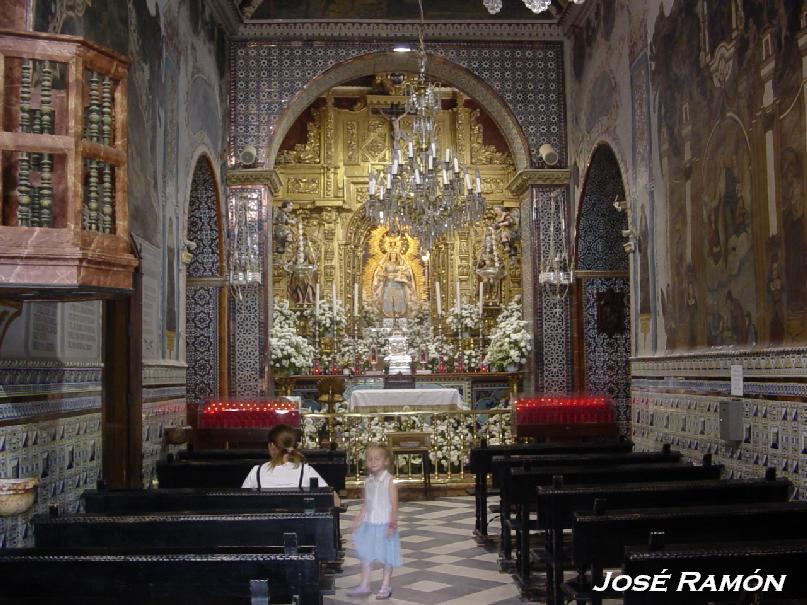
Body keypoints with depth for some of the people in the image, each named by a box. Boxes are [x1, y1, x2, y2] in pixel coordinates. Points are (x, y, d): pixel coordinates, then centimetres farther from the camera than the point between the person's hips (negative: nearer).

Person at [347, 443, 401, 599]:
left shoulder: (388, 481, -12)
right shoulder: (368, 481, 4)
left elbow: (394, 505, -13)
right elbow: (366, 504, 11)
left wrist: (392, 524, -16)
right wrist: (358, 521, 8)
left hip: (384, 525, -5)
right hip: (369, 524, 5)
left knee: (387, 557, 7)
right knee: (365, 554, 10)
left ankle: (385, 587, 19)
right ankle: (364, 585, 21)